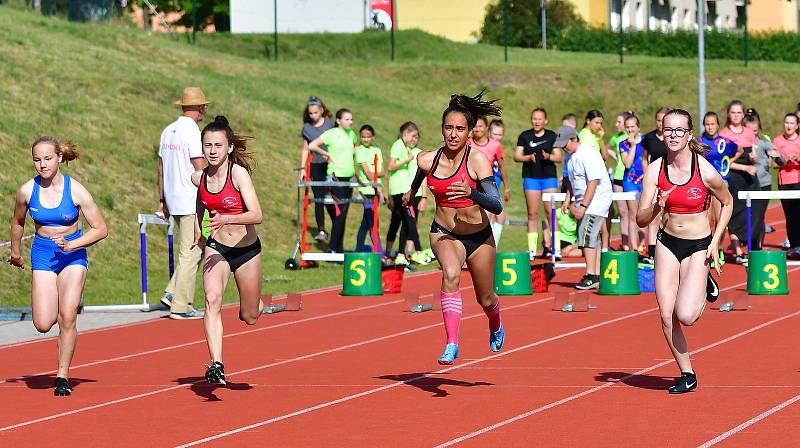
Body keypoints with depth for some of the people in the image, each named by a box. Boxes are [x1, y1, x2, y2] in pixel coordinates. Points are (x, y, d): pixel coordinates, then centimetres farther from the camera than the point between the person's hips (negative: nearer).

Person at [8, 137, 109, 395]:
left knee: (67, 317, -14)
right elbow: (18, 222, 14)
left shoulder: (76, 191, -13)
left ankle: (63, 376, -1)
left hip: (73, 255, -2)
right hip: (42, 255, 2)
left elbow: (100, 229, -9)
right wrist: (15, 252, 24)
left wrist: (70, 245, -21)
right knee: (43, 324, -9)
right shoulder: (27, 191, -8)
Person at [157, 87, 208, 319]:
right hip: (192, 203, -9)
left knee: (189, 251, 18)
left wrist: (162, 200, 21)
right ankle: (181, 306, -3)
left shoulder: (168, 131, 11)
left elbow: (161, 168, 16)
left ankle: (172, 293, 8)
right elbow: (201, 170, -17)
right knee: (190, 254, -4)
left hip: (173, 201, 9)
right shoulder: (192, 132, -14)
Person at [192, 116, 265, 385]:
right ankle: (216, 365, -34)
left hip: (247, 250, -2)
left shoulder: (239, 173, -19)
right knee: (212, 300, -26)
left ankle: (256, 304, 50)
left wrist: (226, 219, -42)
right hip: (216, 249, 2)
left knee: (250, 318, 12)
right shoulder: (199, 178, -5)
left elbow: (256, 215, -28)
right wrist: (197, 227, 22)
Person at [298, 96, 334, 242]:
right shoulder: (307, 128, 7)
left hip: (330, 165, -2)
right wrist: (302, 168, 6)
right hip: (315, 167, 2)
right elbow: (305, 149, 12)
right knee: (318, 200, -1)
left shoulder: (330, 124, 0)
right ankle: (321, 230, 3)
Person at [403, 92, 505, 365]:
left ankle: (496, 326, 55)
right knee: (451, 273, -34)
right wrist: (412, 191, 33)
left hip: (479, 237, 0)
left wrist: (472, 193, -44)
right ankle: (451, 344, -35)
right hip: (444, 233, 0)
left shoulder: (477, 160, -21)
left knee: (486, 300, 17)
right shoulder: (427, 160, -12)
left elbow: (497, 206, -27)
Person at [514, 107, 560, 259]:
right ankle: (532, 248, 1)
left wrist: (548, 156, -15)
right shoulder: (525, 136, 7)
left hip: (549, 177, 0)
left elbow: (558, 157, 5)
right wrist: (529, 157, -15)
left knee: (550, 212, -6)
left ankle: (549, 246, -1)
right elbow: (516, 156, 3)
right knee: (532, 213, 0)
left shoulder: (552, 136, 8)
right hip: (531, 177, 0)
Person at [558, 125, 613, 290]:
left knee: (587, 235, -16)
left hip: (597, 200, -10)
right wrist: (568, 200, 14)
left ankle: (591, 276, -18)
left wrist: (583, 206, -26)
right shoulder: (572, 156, 11)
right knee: (592, 238, 10)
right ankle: (596, 276, 13)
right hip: (583, 201, 10)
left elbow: (593, 182, -24)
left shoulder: (588, 154, -18)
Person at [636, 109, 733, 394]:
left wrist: (715, 242, -3)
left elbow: (727, 203, 3)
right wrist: (657, 207, -29)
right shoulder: (654, 170, -9)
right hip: (667, 243, 3)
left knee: (686, 316, -17)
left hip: (699, 246, -3)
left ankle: (705, 286, 17)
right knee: (666, 315, -3)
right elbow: (641, 220, -8)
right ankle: (687, 375, 14)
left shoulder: (706, 172, -16)